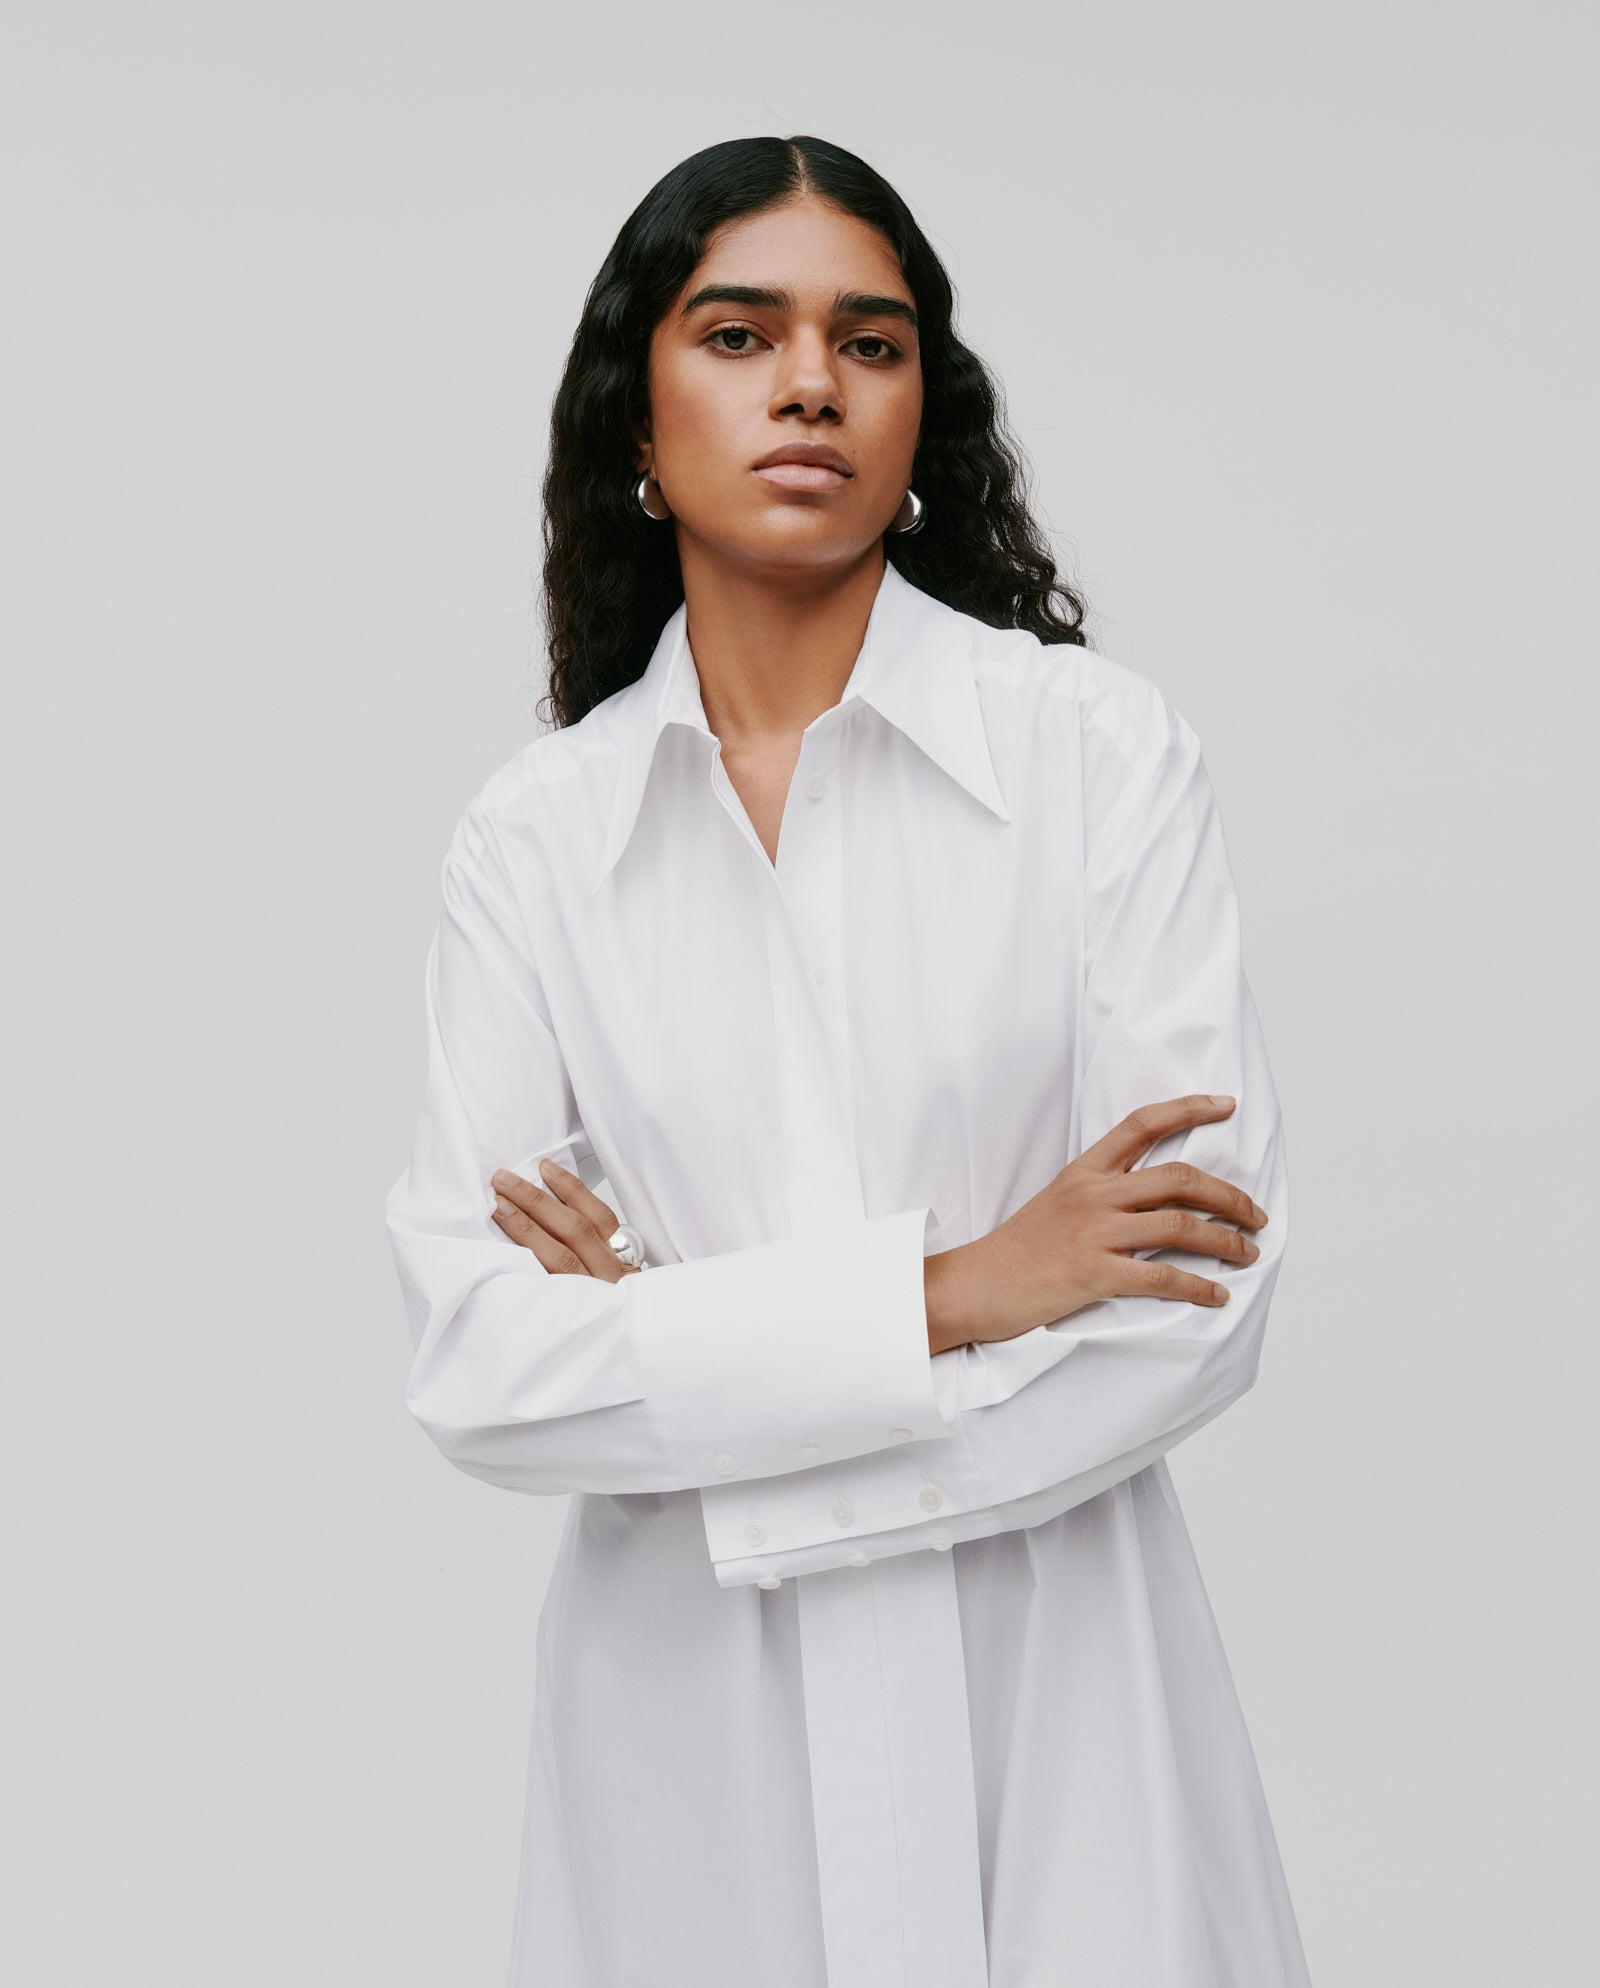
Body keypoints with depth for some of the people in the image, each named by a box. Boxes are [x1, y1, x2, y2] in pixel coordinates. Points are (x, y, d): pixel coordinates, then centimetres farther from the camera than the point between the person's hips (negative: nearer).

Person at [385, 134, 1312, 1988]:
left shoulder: (1100, 748, -6)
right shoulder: (535, 835, -2)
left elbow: (1200, 1300, -12)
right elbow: (473, 1367, -10)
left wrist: (680, 1344, -13)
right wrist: (947, 1295, -18)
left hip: (1049, 1674, -1)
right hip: (694, 1697, 1)